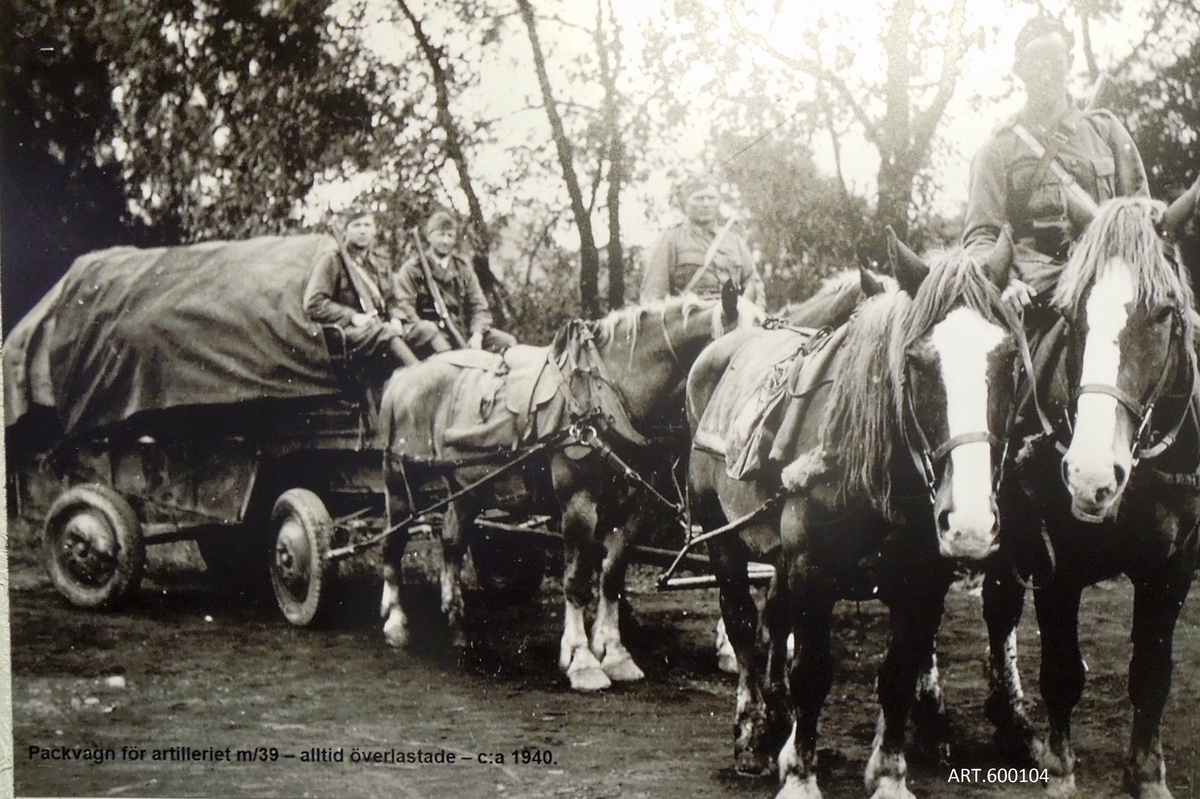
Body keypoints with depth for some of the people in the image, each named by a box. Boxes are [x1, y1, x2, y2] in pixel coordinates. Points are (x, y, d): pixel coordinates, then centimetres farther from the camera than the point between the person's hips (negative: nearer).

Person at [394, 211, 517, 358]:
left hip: (461, 332, 4)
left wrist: (477, 335, -9)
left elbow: (478, 305, 12)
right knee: (427, 329, -39)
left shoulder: (464, 269, 18)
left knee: (506, 341, -12)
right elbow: (405, 307, -5)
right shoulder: (411, 269, 5)